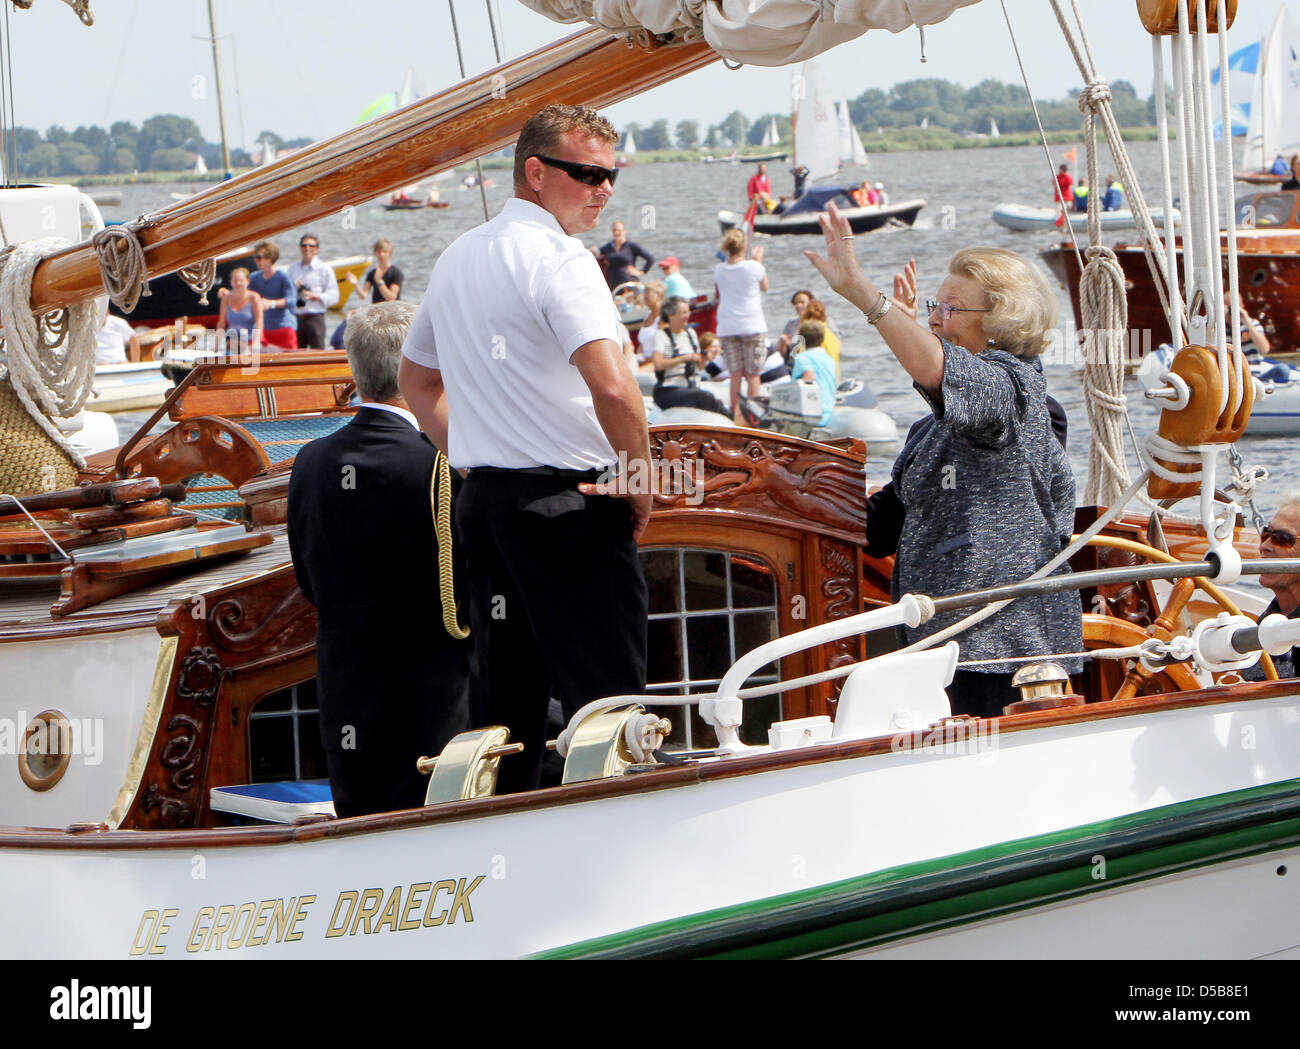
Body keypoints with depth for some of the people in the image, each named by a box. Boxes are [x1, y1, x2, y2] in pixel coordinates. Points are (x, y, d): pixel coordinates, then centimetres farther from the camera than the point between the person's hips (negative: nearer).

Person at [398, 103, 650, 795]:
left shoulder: (456, 259, 15)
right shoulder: (557, 258, -14)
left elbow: (416, 380, 27)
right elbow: (611, 386, -26)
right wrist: (640, 481, -13)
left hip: (483, 501, 9)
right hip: (570, 503, -9)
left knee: (502, 699, 14)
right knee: (603, 694, -7)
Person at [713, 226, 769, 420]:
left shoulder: (719, 270, 2)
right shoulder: (753, 267, -9)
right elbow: (764, 286, 10)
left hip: (727, 327, 3)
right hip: (752, 325, -3)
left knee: (735, 374, 5)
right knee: (753, 375, 2)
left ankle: (736, 415, 1)